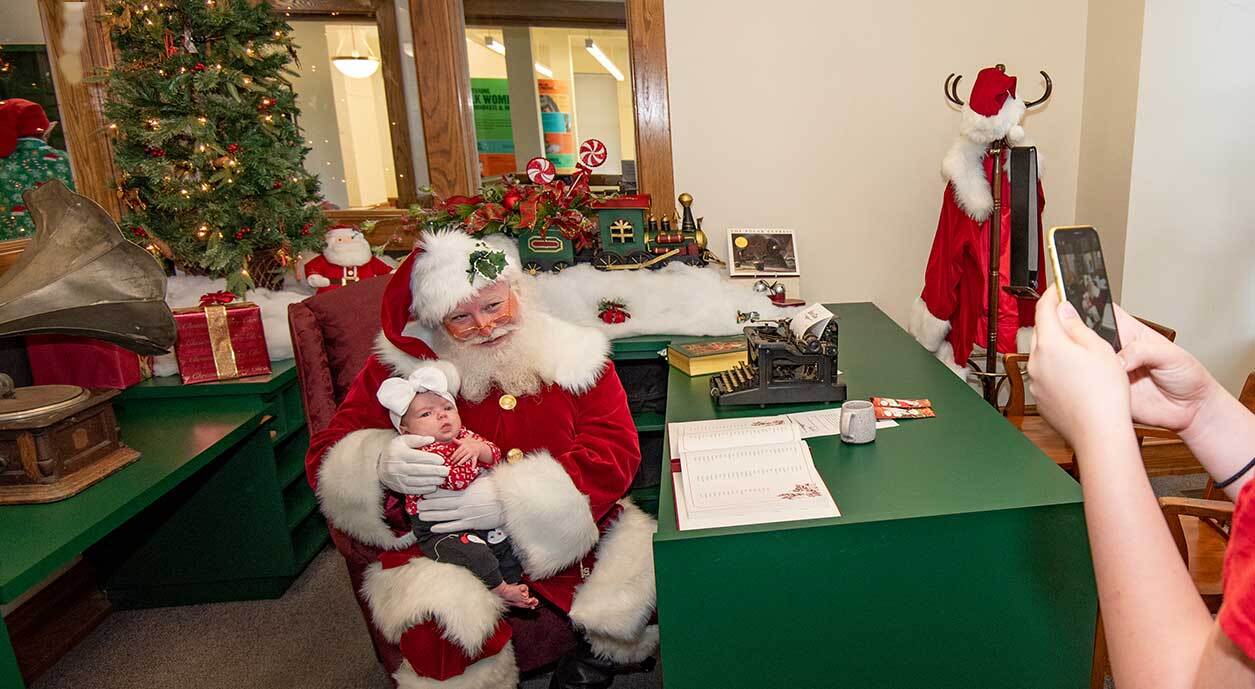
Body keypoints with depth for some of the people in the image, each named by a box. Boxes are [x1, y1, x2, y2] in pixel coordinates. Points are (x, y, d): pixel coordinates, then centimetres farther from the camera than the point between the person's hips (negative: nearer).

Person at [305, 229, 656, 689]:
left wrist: (510, 499, -22)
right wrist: (383, 466, -25)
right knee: (440, 633, -31)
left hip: (564, 538, 3)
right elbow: (326, 458, 1)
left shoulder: (574, 354, 0)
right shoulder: (400, 367, -1)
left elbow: (616, 450, -8)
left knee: (653, 567, -14)